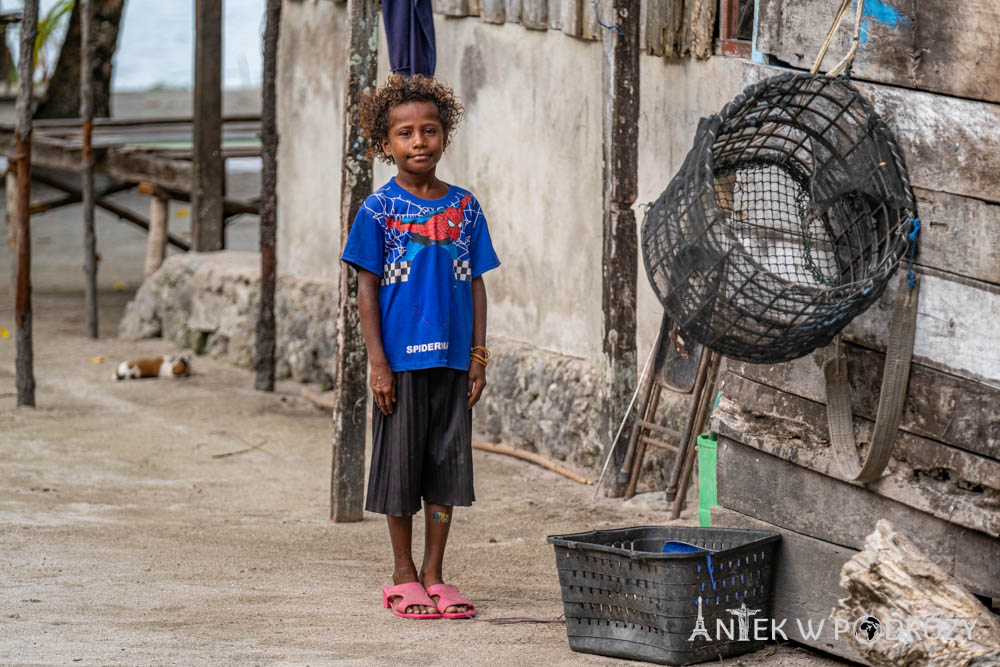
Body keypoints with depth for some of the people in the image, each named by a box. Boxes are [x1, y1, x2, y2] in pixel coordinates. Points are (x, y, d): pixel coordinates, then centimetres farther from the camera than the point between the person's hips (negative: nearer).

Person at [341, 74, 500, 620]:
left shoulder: (464, 207, 6)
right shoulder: (379, 210, -4)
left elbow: (475, 285, 9)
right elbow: (367, 289, -4)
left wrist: (478, 357, 4)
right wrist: (378, 362, -9)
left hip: (452, 359, 3)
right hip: (401, 359, -3)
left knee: (447, 467, 7)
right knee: (401, 465, 4)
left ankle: (434, 575, 16)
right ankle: (403, 577, 15)